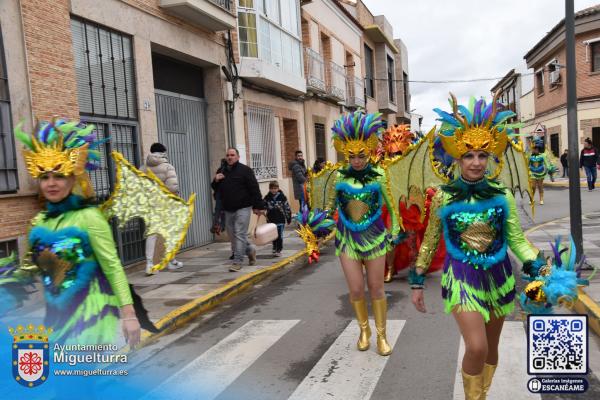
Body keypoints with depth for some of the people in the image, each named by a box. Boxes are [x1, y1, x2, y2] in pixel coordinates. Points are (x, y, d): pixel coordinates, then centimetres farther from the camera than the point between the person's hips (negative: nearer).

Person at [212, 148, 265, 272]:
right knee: (232, 235, 11)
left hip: (243, 208, -6)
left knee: (240, 234, -9)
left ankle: (237, 261, -4)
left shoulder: (245, 170, -5)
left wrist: (258, 206, -12)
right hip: (228, 209, 7)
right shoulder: (221, 171, 12)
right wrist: (215, 181, -3)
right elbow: (215, 189, 20)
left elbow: (254, 189, -8)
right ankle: (250, 250, 31)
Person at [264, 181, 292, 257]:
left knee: (279, 236, -1)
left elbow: (287, 208, 1)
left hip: (280, 220, -3)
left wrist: (288, 218, 3)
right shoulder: (267, 198, 1)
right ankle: (275, 248, 28)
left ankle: (278, 250, 6)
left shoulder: (282, 197, -4)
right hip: (271, 220, 3)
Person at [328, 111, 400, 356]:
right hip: (347, 238, 1)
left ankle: (381, 334, 23)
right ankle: (364, 329, 29)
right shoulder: (340, 176, -2)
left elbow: (391, 206, 3)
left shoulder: (379, 176, -7)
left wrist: (394, 232, 1)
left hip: (374, 237, -1)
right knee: (356, 290, 4)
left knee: (376, 288, 6)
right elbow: (332, 207, 9)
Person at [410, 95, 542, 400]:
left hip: (497, 277, 3)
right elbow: (429, 242, 1)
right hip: (462, 278, -3)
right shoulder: (443, 197, -7)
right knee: (476, 348, -17)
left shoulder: (502, 196, -3)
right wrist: (417, 281, 3)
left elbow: (517, 240, 2)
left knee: (491, 348, 16)